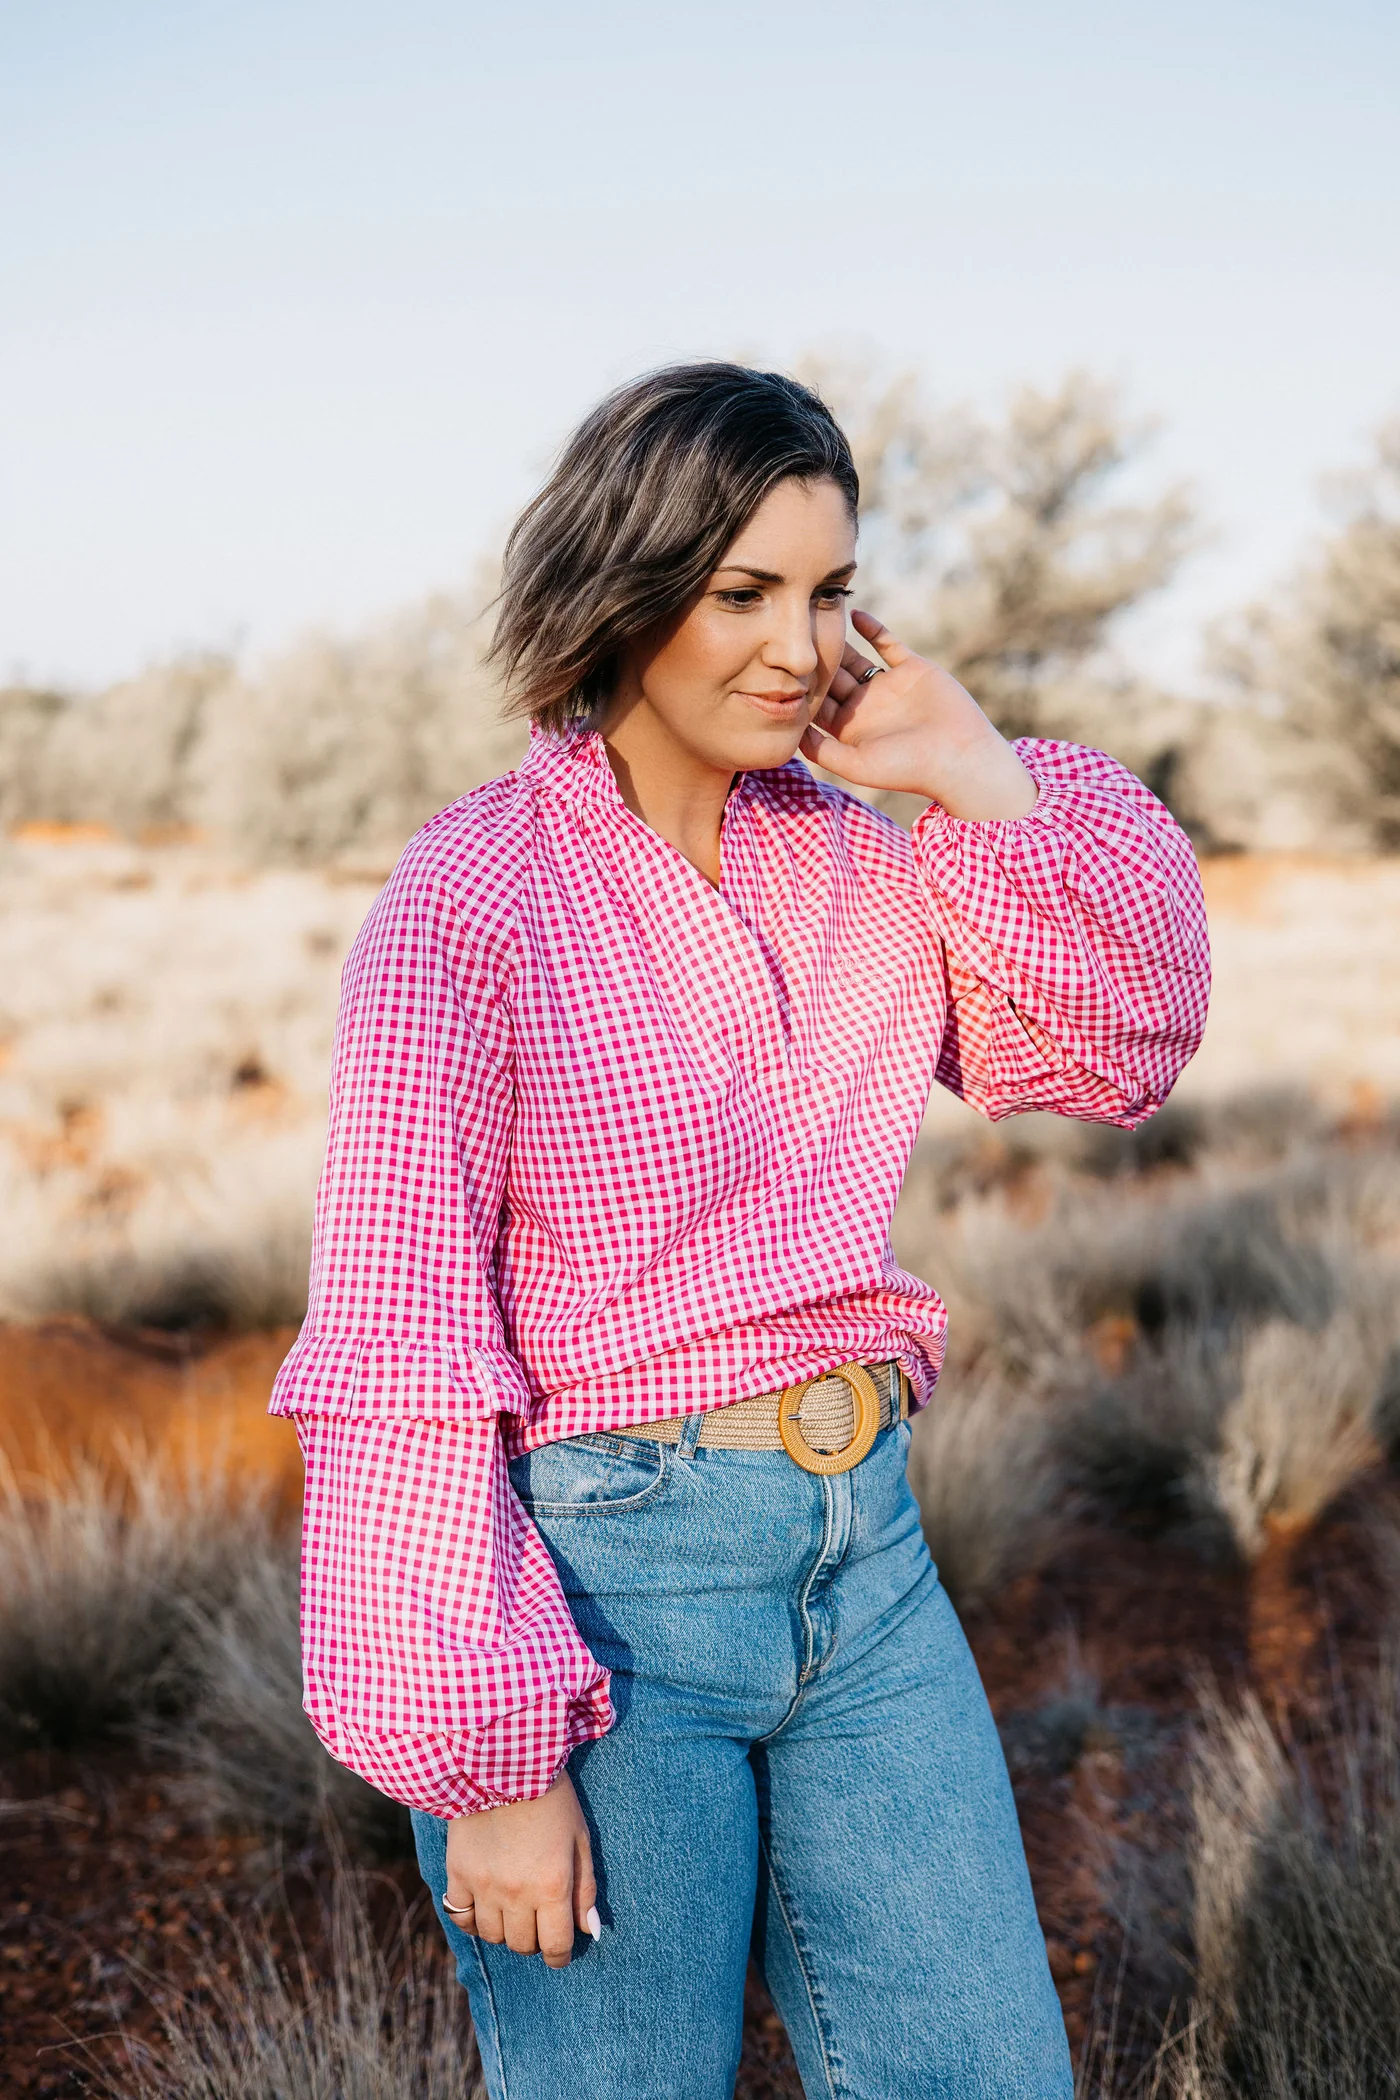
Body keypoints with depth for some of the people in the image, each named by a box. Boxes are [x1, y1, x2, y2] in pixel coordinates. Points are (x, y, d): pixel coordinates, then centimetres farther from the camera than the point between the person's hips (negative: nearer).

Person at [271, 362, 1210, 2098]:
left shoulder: (849, 859, 4)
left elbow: (1123, 1046, 7)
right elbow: (401, 1357, -14)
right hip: (594, 1586, -5)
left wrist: (981, 777, -5)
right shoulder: (471, 900, -13)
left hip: (865, 1559, 6)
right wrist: (488, 1755, -14)